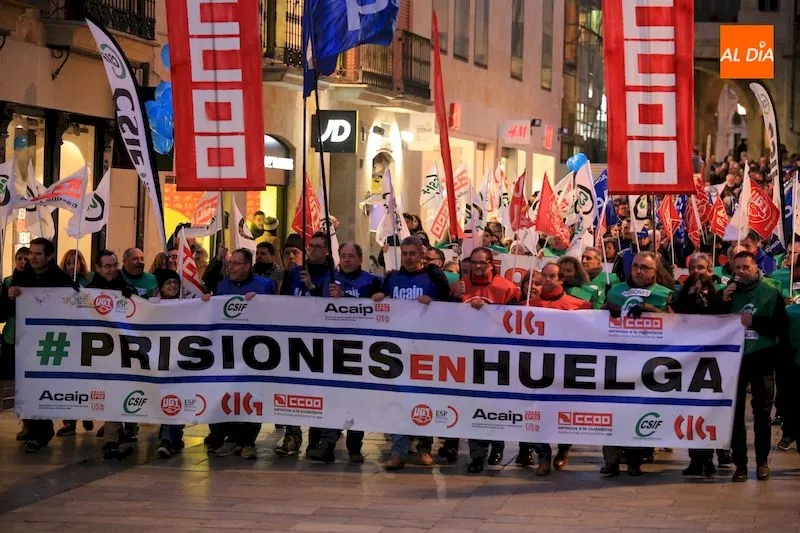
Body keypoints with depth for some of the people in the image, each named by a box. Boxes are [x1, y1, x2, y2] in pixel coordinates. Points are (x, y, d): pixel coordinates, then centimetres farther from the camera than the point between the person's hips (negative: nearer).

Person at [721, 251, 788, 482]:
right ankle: (740, 464, 5)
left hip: (761, 360, -2)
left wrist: (754, 321, -11)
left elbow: (782, 327, -3)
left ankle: (762, 461, 15)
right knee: (735, 414, 0)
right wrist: (723, 304, -7)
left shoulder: (771, 294, 2)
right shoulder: (728, 293, 9)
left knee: (762, 413, 5)